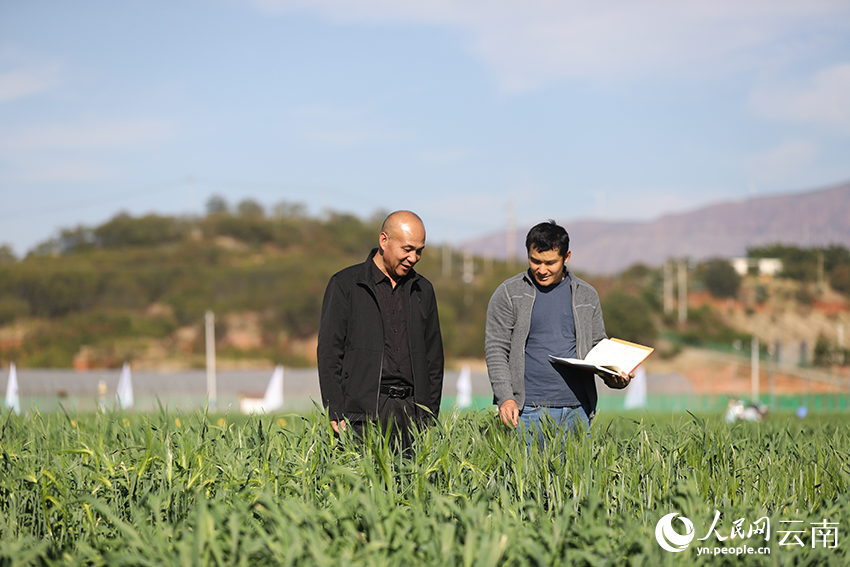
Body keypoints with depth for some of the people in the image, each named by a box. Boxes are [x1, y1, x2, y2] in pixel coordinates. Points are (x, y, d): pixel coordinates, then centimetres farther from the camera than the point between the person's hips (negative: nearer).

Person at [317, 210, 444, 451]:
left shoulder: (422, 290, 16)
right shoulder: (345, 285, 2)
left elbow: (433, 357, 21)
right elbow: (328, 353, -1)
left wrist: (430, 417, 13)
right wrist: (336, 415, -8)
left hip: (411, 413, 4)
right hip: (363, 413, -4)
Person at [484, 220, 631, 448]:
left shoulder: (586, 295, 13)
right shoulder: (509, 293, 3)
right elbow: (496, 350, 0)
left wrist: (613, 377, -4)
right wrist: (505, 397, -13)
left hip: (576, 412, 3)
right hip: (527, 411, -3)